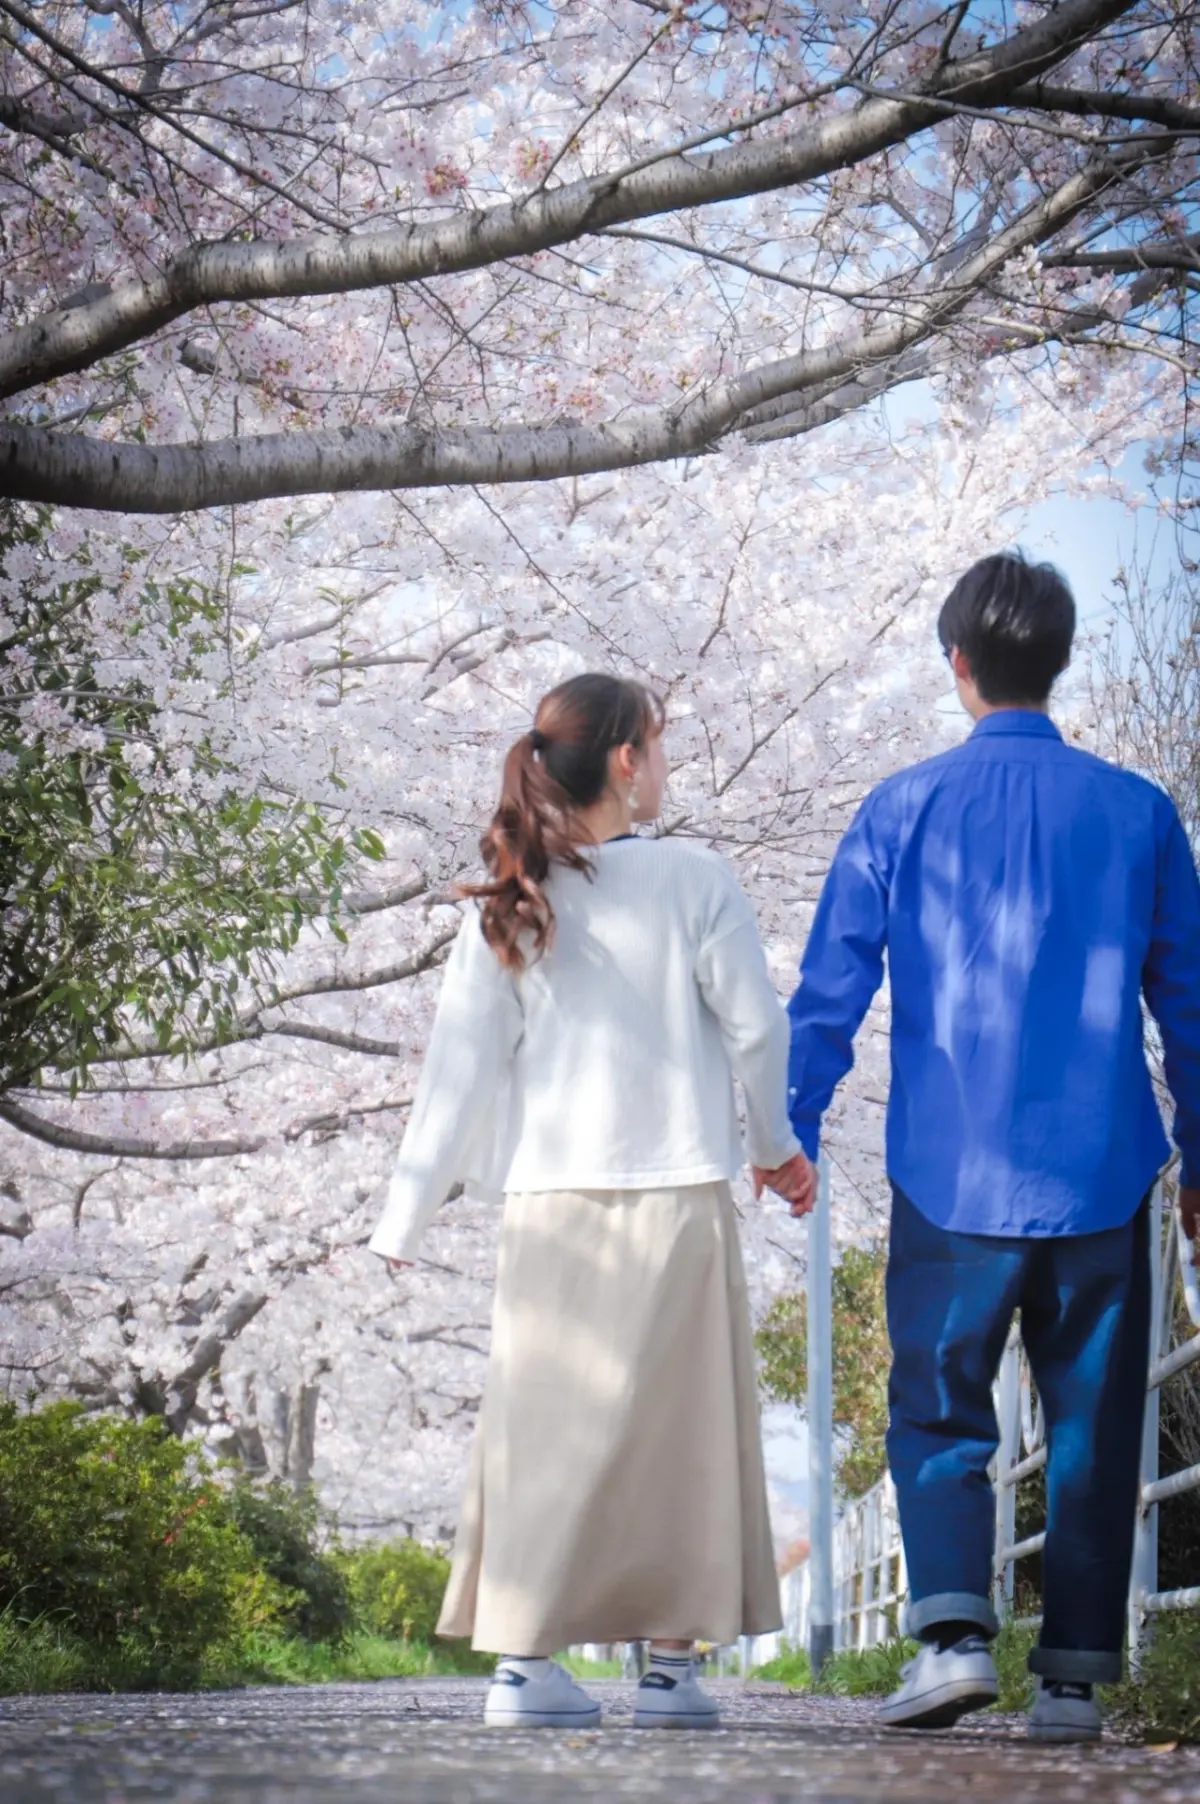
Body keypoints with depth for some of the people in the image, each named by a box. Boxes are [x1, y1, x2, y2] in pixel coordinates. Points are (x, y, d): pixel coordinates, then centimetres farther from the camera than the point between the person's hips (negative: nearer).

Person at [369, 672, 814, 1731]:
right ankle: (672, 1660, 6)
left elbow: (463, 1061, 4)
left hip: (548, 1201, 3)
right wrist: (777, 1146, 17)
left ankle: (524, 1656, -2)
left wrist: (410, 1212, 8)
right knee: (681, 1425, 5)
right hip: (678, 1195, -3)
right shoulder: (693, 881, -4)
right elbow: (756, 1029, -1)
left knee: (544, 1424, 6)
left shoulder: (508, 906, 4)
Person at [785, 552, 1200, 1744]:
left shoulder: (902, 811, 1)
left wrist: (794, 1136, 11)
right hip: (1100, 1175, 1)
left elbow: (828, 992, 2)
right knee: (1091, 1423, 7)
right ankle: (1074, 1675, 6)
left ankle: (952, 1629, -12)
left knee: (938, 1412, 6)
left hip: (952, 1176, -1)